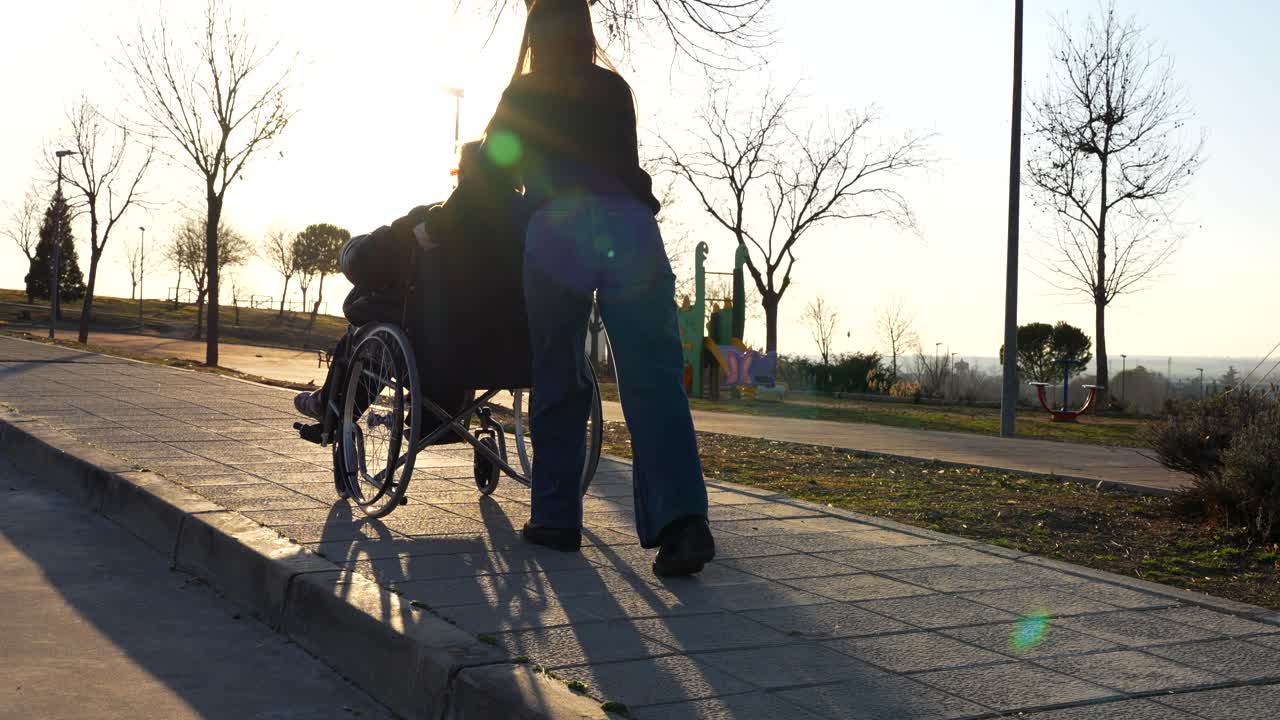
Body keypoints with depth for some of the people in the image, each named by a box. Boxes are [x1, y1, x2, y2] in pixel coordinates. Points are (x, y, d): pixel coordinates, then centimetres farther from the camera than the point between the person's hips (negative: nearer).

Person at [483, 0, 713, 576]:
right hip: (630, 225, 1)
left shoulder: (522, 96, 19)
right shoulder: (616, 91, 24)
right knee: (653, 376, -8)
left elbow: (494, 169, 29)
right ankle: (681, 519, -21)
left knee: (559, 379, 8)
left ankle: (557, 517, 10)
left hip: (557, 229, -1)